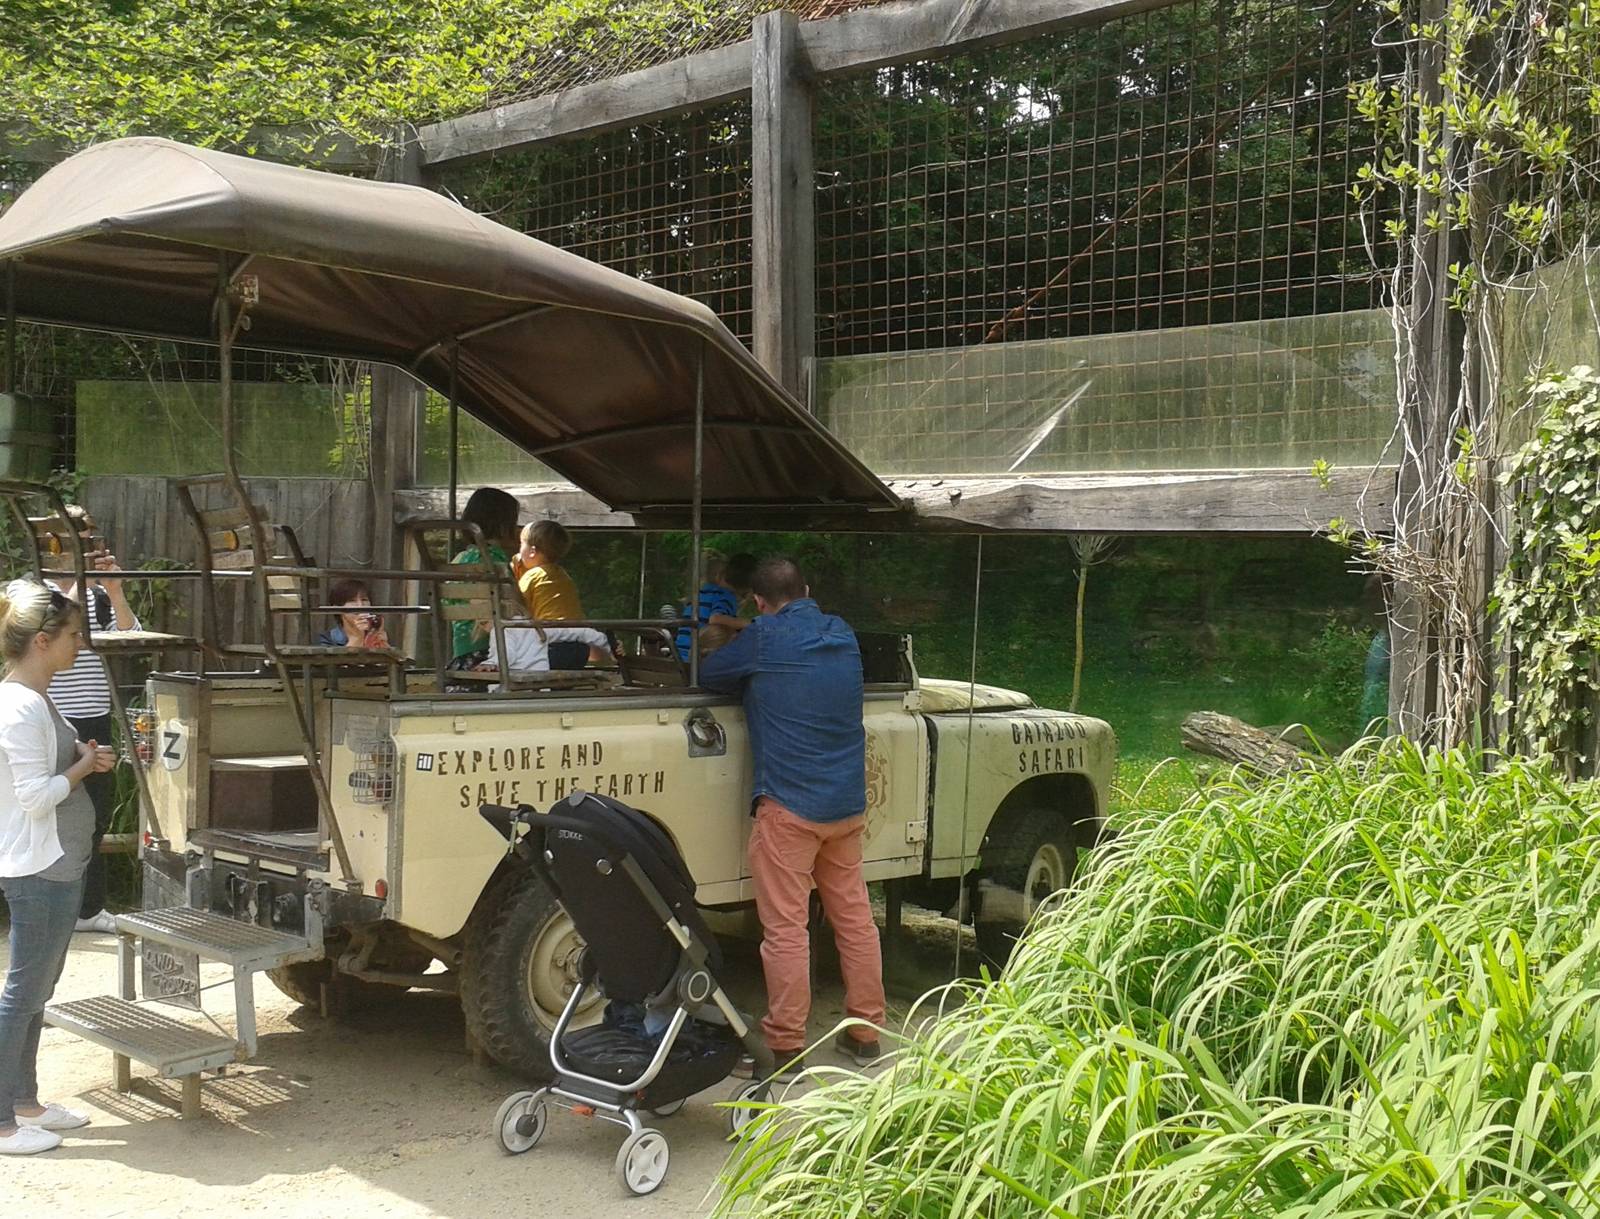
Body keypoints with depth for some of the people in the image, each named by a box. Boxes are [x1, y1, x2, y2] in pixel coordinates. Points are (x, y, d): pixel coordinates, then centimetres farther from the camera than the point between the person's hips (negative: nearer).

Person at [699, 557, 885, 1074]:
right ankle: (865, 1031, 21)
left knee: (785, 929, -1)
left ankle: (785, 1046, 3)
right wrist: (740, 637, 29)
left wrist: (722, 643, 24)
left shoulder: (764, 638, -9)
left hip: (790, 805, -7)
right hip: (848, 804, 7)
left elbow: (709, 676, 2)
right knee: (854, 918, 13)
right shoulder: (842, 635, 10)